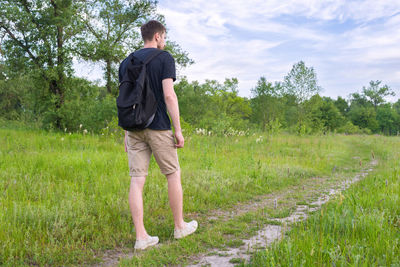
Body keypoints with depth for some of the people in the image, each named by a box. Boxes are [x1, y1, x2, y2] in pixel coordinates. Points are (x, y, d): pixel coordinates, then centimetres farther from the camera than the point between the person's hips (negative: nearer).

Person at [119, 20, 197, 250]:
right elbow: (169, 96, -12)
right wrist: (178, 129, -8)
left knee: (137, 180, 2)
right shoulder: (164, 58, -3)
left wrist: (126, 132, 17)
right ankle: (180, 226, 23)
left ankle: (141, 237, 5)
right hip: (158, 127, -5)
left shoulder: (127, 62, 14)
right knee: (174, 175, 10)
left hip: (134, 128, 5)